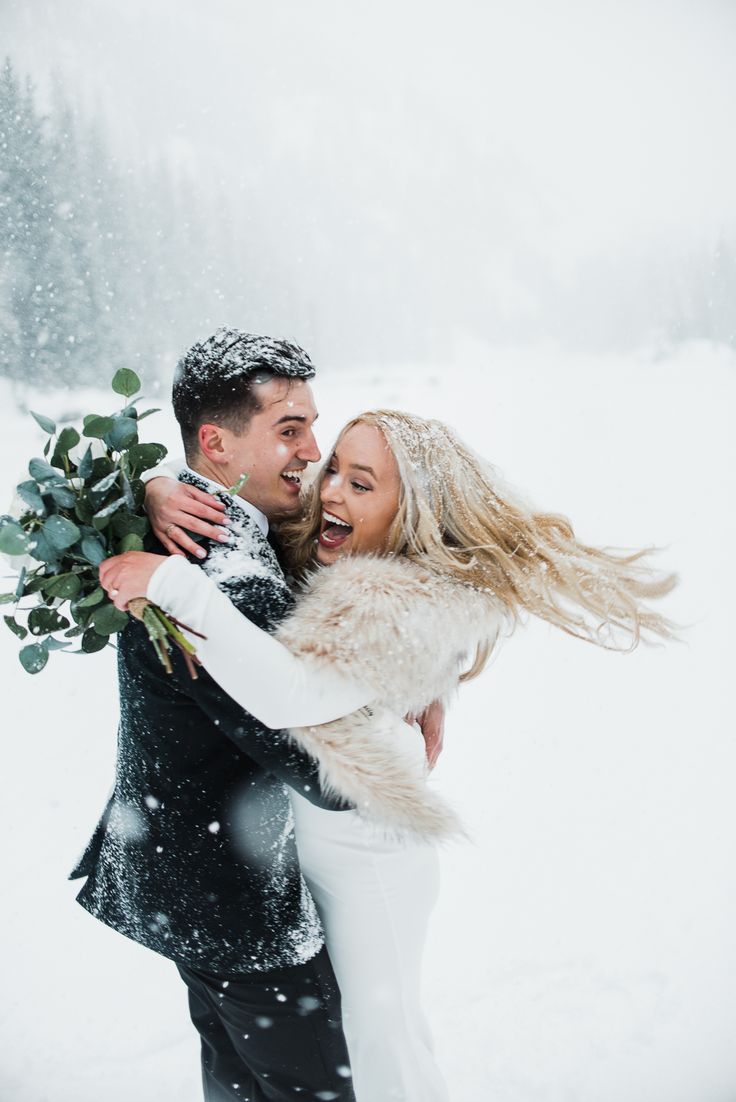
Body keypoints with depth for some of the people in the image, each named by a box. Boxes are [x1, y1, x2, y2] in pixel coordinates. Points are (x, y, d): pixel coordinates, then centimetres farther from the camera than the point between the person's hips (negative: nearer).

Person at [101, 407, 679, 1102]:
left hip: (366, 849, -7)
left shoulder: (414, 604, -29)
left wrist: (174, 583, -43)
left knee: (382, 1028, 14)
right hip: (282, 829, 7)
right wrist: (160, 492, -21)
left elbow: (296, 695, -43)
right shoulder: (300, 548, -9)